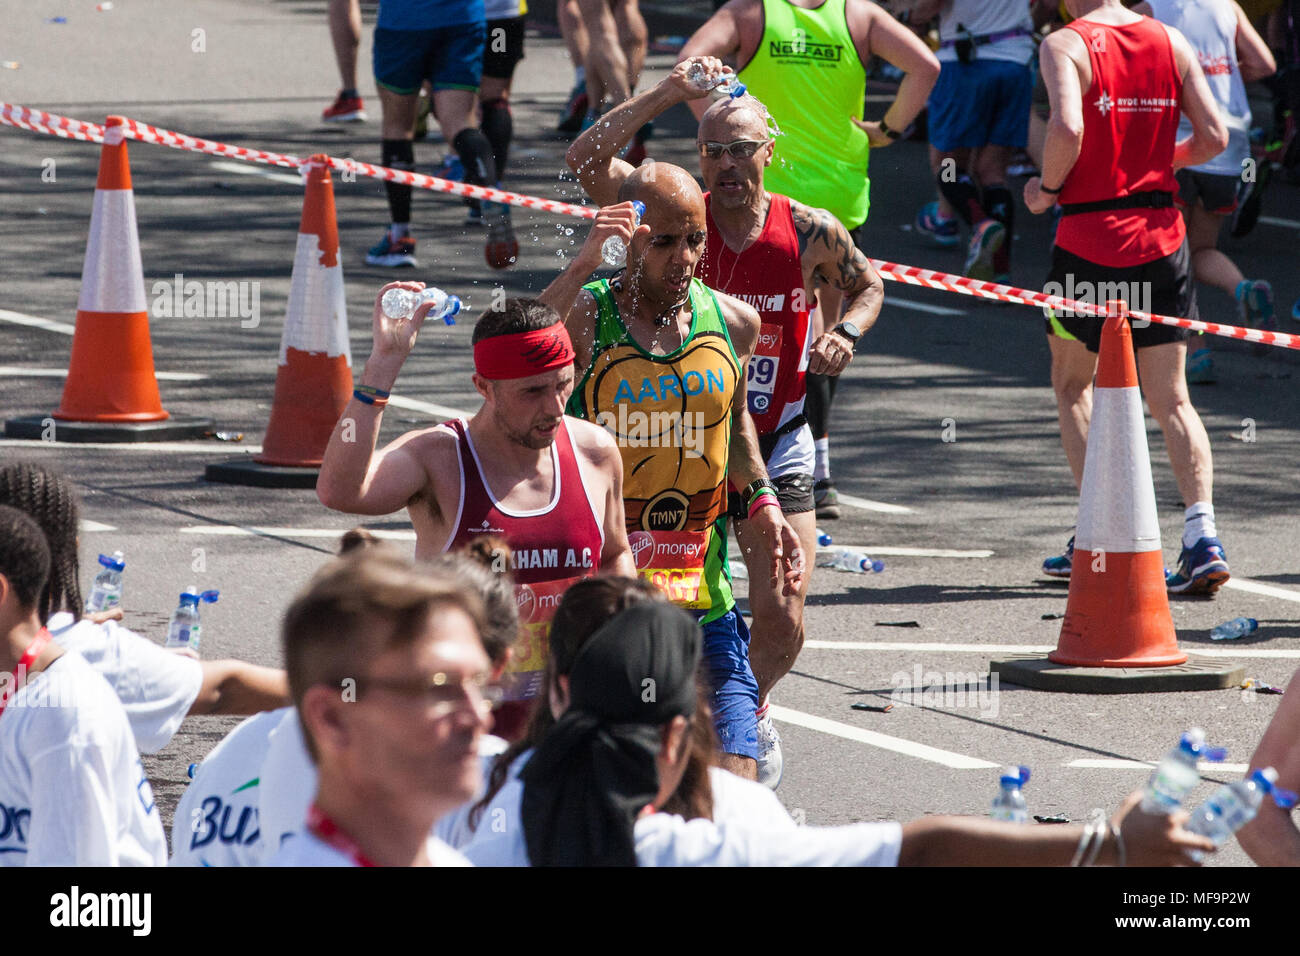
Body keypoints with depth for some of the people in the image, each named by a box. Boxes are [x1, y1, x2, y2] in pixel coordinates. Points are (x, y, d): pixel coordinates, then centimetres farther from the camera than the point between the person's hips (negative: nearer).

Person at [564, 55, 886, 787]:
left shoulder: (810, 233, -6)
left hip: (774, 446, 0)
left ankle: (748, 717, 27)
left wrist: (846, 335, -7)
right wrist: (668, 95, -24)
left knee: (782, 623, -4)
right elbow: (587, 158, -20)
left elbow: (869, 285, 13)